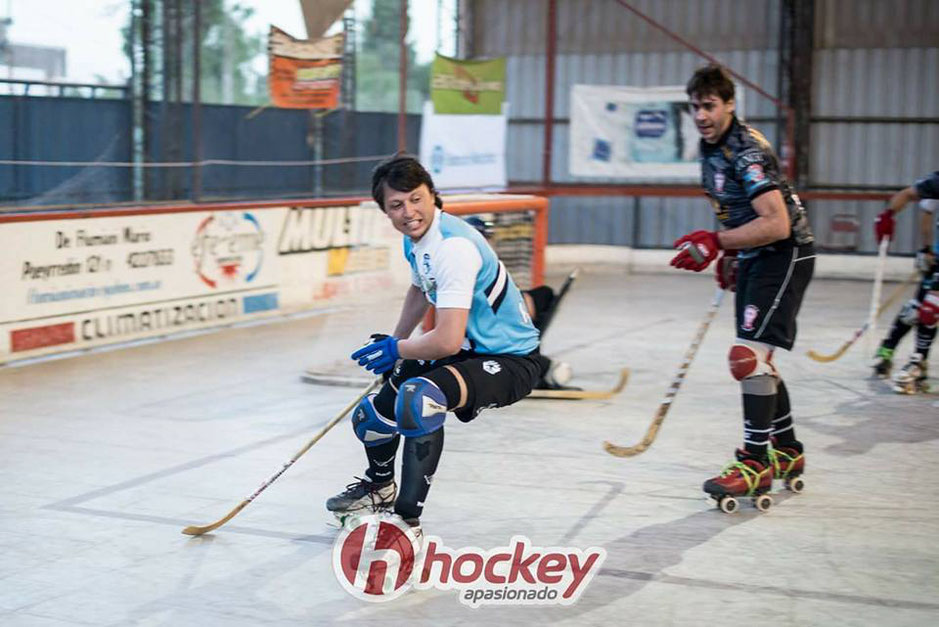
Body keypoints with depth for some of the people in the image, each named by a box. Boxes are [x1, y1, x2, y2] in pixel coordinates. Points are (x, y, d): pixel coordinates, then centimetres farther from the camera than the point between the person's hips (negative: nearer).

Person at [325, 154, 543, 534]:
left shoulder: (453, 246, -29)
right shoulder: (415, 238, 1)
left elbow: (448, 341, -34)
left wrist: (396, 350, -16)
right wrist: (394, 342, 30)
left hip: (509, 360, -10)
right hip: (470, 350, 10)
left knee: (418, 396, -37)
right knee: (372, 418, 18)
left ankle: (407, 520, -26)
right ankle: (379, 487, 52)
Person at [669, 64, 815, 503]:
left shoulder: (746, 151, -22)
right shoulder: (710, 149, 7)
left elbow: (776, 224, -30)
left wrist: (716, 242, -30)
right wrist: (729, 256, 20)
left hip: (786, 256, -10)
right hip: (754, 258, 10)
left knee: (748, 355, -17)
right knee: (756, 359, 14)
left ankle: (756, 463, -11)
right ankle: (787, 451, 29)